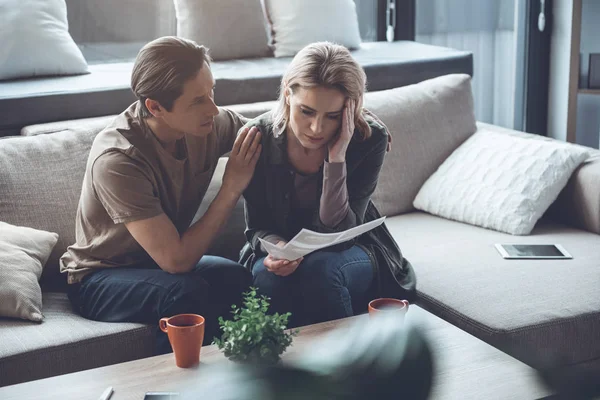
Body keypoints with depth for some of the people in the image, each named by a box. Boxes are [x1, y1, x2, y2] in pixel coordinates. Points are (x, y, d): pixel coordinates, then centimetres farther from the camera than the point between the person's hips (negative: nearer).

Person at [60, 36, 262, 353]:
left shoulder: (211, 123, -15)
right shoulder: (117, 160, -31)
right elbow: (176, 260, -30)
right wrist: (232, 187, -26)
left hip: (161, 261, 5)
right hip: (99, 279, -5)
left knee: (240, 280, -26)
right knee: (187, 293, -34)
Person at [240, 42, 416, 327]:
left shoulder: (369, 139, -21)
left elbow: (338, 231, -24)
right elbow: (256, 226, -8)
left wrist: (336, 158, -35)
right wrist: (276, 247, -32)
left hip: (351, 252, -1)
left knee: (320, 267, -33)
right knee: (266, 274, -32)